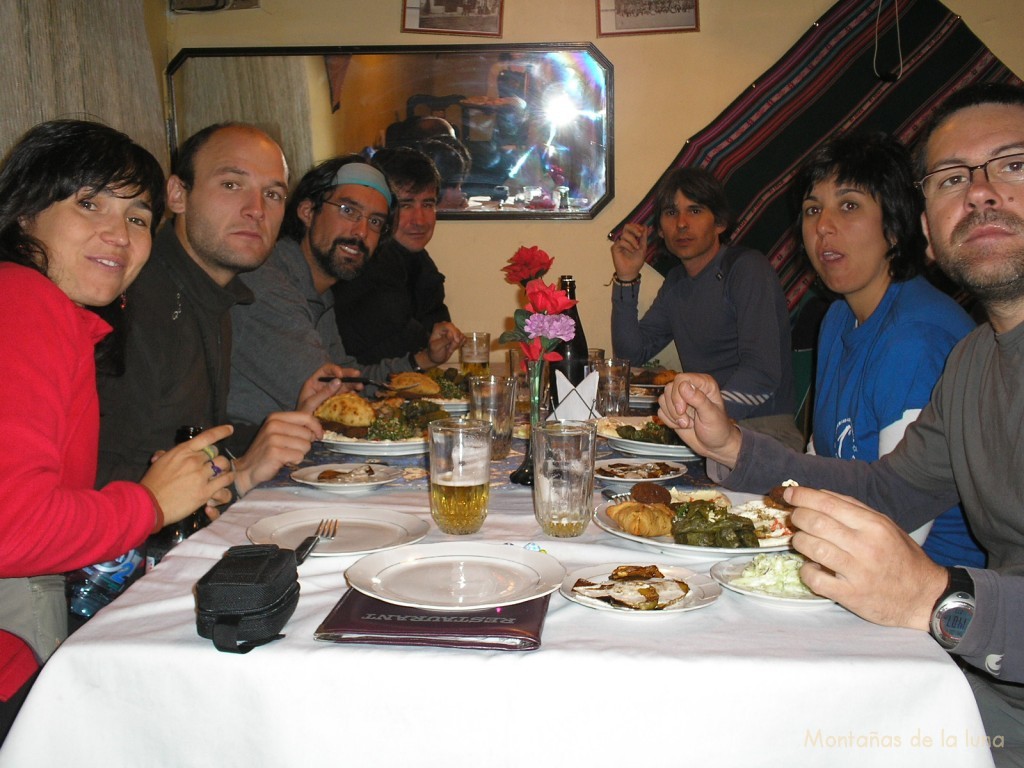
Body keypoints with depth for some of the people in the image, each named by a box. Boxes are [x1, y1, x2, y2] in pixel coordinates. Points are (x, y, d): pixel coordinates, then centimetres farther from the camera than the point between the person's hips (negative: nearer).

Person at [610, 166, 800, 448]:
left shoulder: (748, 269, -9)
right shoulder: (677, 282, 16)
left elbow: (762, 373, -21)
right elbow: (631, 354, 13)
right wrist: (627, 277, 4)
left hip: (764, 431, -7)